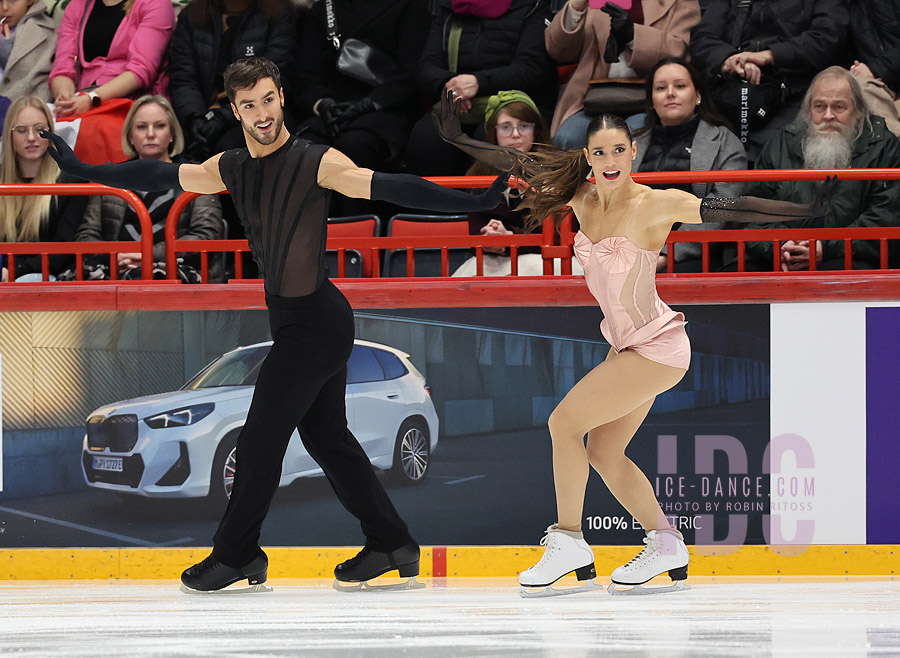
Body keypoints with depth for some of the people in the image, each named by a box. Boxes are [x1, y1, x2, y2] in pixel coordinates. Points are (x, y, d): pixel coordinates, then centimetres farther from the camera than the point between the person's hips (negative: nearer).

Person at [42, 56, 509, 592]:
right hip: (295, 320, 8)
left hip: (314, 321, -8)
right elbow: (159, 176, 15)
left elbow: (386, 187, -25)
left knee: (260, 441, -2)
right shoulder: (231, 169, 6)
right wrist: (83, 170, 17)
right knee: (328, 436, 14)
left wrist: (472, 202, -35)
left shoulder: (316, 162, -16)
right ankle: (392, 544, 22)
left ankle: (236, 555, 9)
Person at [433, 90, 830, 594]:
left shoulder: (657, 205, -17)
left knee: (564, 422, -10)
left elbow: (731, 209, -22)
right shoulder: (583, 198, 1)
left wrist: (811, 210, -28)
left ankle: (569, 543, 0)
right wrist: (460, 140, 11)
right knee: (603, 453, 10)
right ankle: (667, 546, 21)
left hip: (657, 347, -8)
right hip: (627, 345, 8)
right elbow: (524, 166, 9)